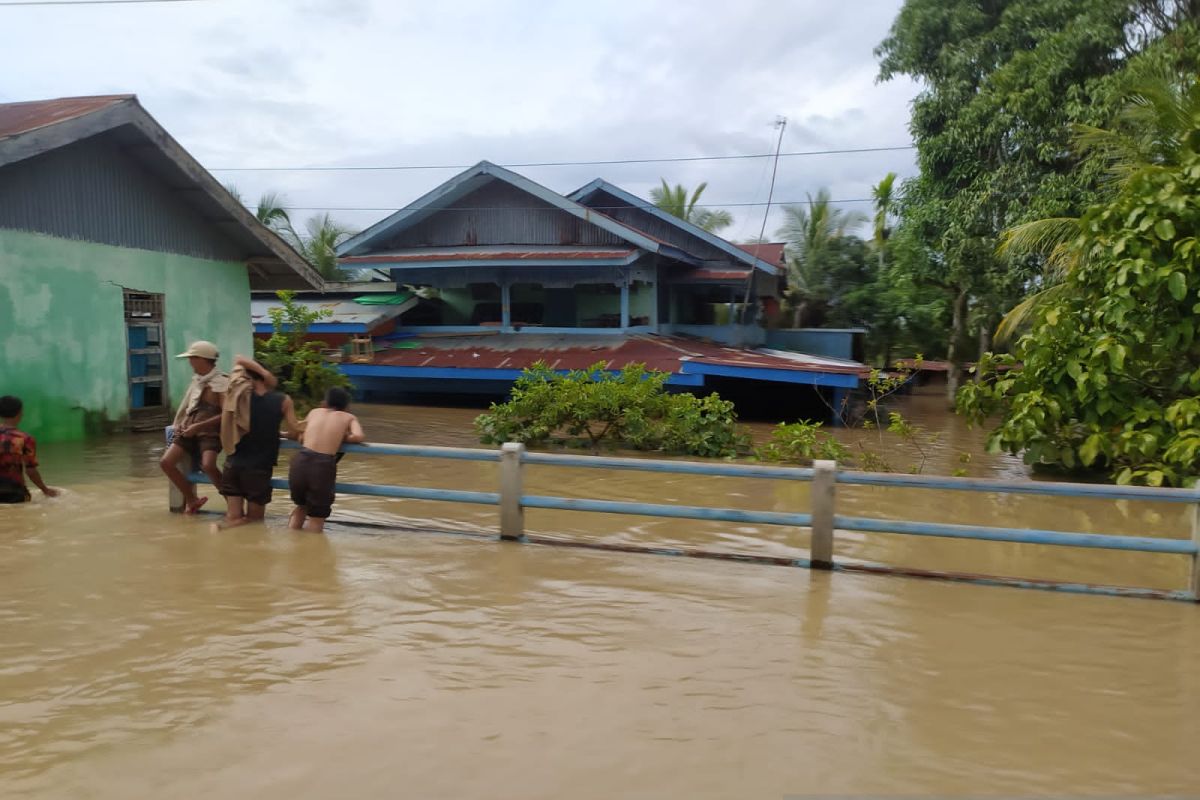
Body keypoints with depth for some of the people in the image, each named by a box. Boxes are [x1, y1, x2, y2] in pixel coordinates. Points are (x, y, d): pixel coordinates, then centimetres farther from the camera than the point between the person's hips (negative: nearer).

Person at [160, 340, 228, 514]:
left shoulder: (221, 382, -11)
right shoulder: (196, 380, 13)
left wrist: (199, 426, -19)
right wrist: (183, 424, 3)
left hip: (210, 432, -8)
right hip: (190, 431, 8)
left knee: (208, 466, -30)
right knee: (166, 462, -6)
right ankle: (192, 499, 8)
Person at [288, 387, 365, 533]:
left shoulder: (314, 411, 23)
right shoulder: (349, 417, 15)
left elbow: (301, 438, 21)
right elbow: (358, 436, -2)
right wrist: (342, 438, 16)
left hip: (301, 462, 3)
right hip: (323, 466, -3)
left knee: (301, 505, 30)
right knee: (317, 516, 11)